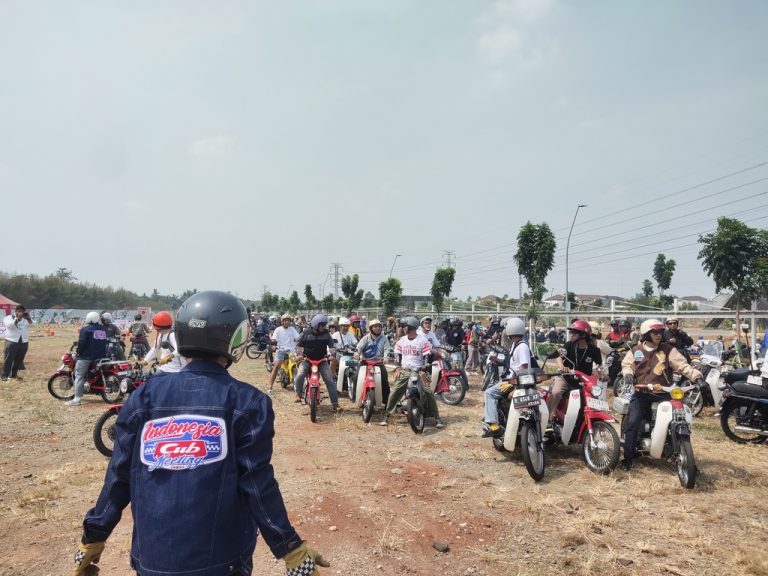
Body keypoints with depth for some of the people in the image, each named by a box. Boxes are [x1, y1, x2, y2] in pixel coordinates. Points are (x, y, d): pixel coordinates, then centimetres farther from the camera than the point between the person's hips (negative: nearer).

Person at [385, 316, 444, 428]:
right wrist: (398, 368, 4)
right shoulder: (402, 340, 9)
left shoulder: (422, 340, -5)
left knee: (429, 393, -11)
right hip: (404, 371, 4)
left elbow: (427, 356, -6)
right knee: (394, 392, -2)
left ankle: (437, 418, -4)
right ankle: (386, 414, 10)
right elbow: (397, 355, 15)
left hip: (418, 372, -4)